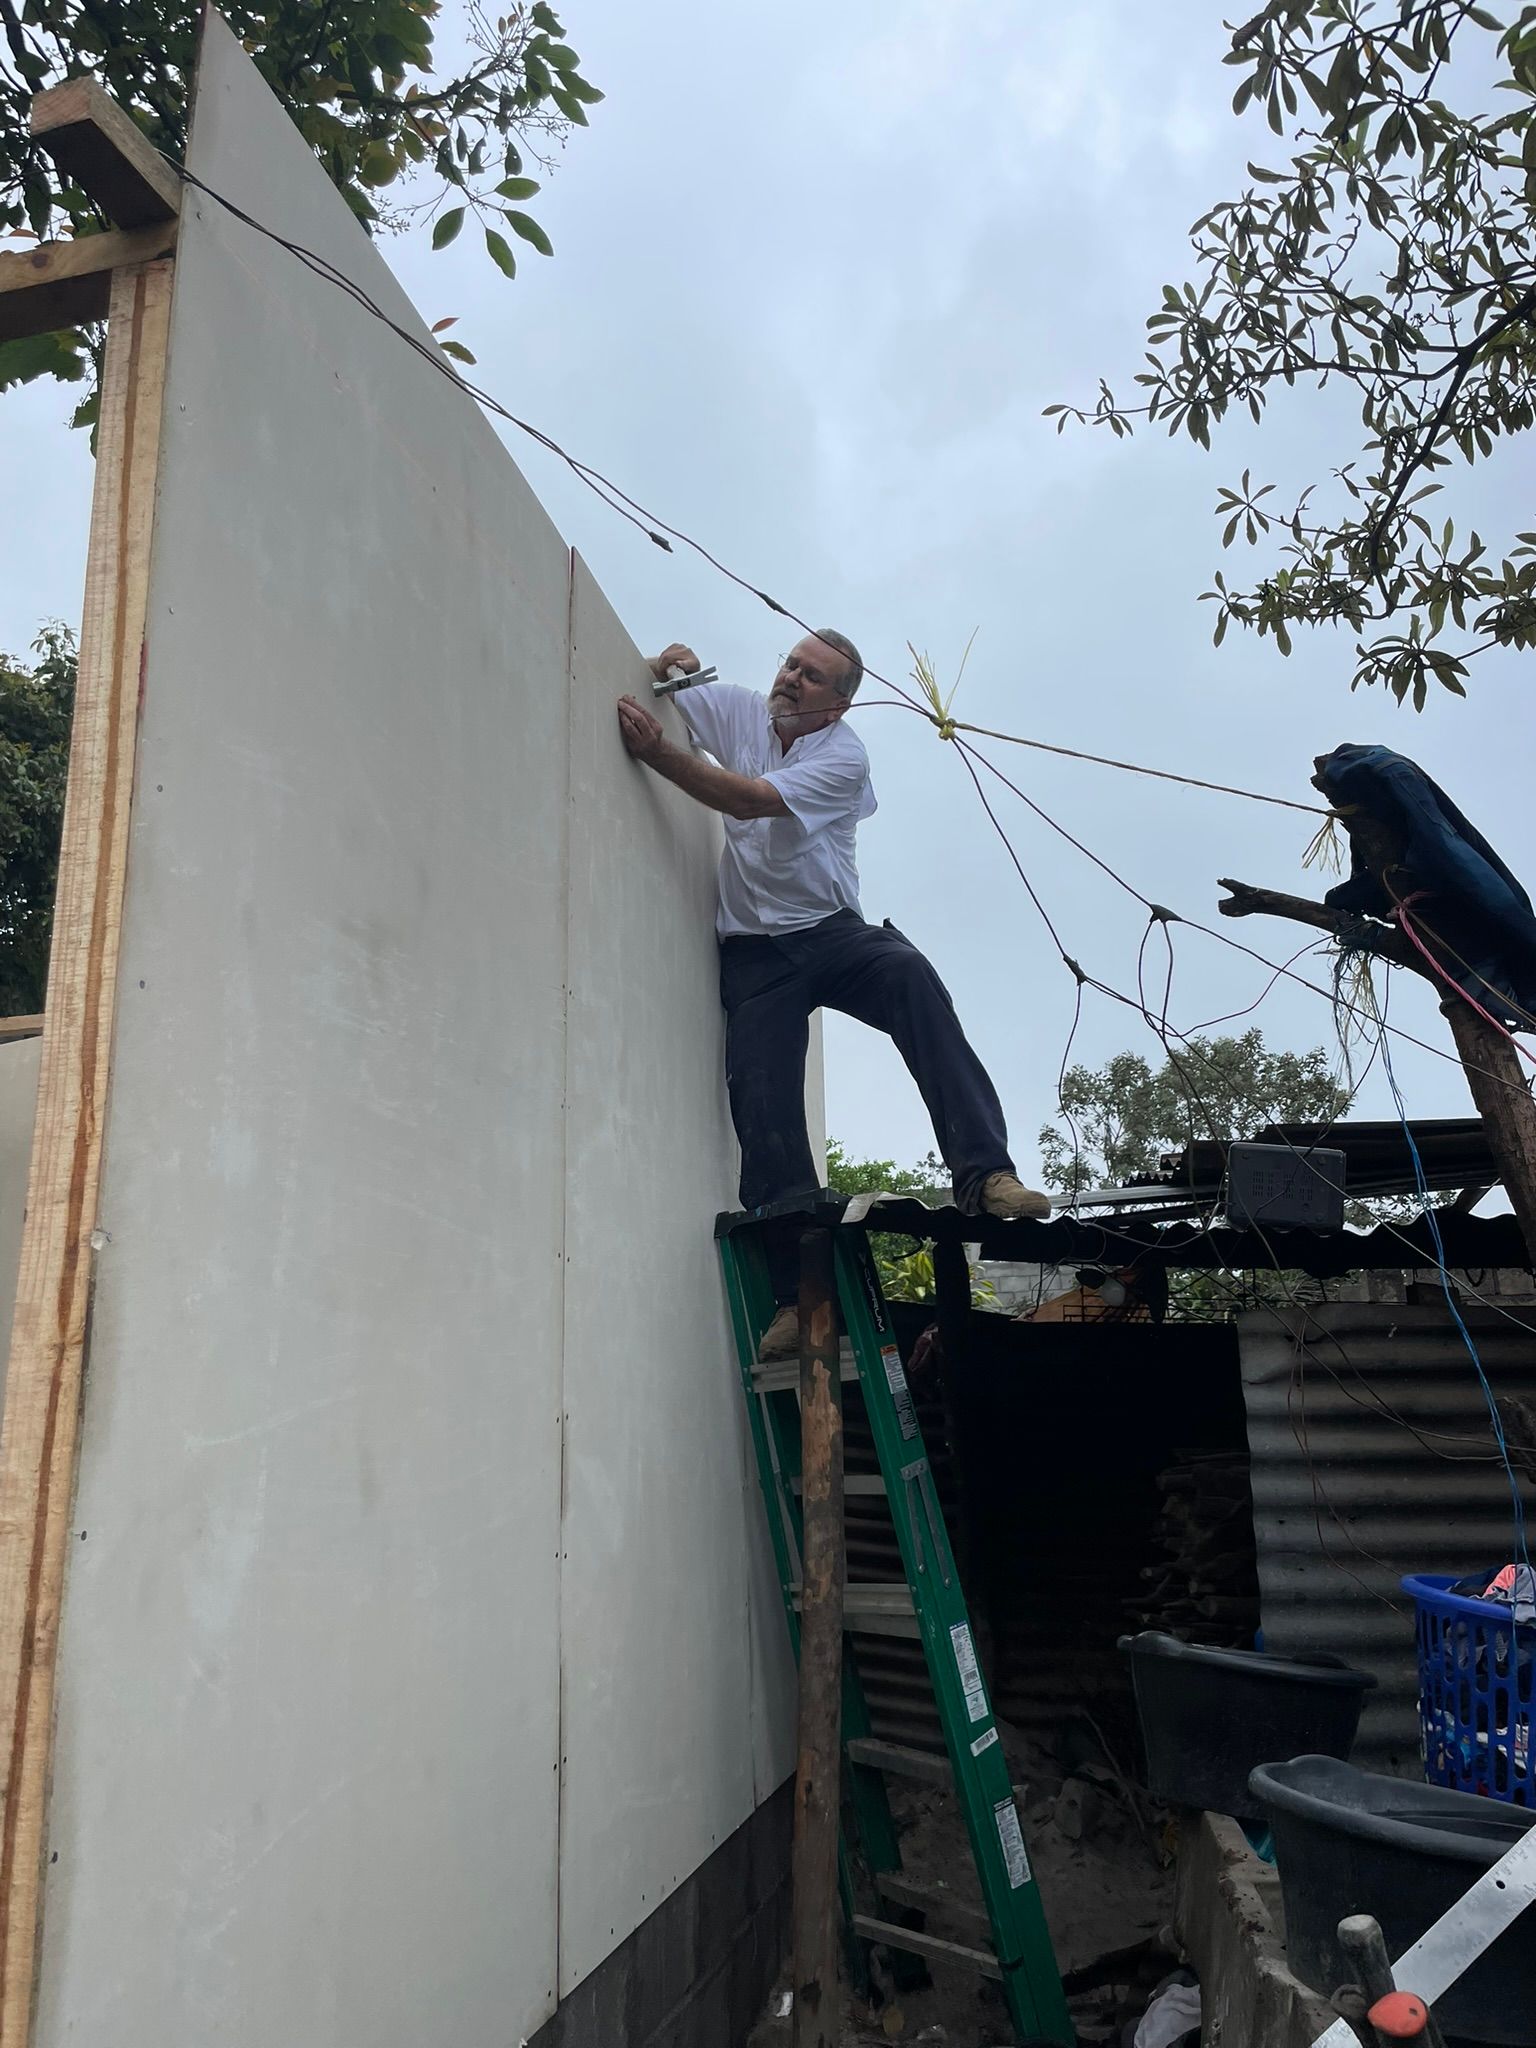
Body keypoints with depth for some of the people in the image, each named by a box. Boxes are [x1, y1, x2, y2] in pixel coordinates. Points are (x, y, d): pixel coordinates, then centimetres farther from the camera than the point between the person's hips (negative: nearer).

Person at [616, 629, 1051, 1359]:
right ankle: (796, 1294, -9)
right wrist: (670, 663, -9)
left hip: (832, 933, -2)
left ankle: (984, 1174, -39)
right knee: (763, 1109, -12)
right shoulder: (738, 708, 7)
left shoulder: (843, 756, -9)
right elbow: (660, 681, 15)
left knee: (913, 980, -35)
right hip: (754, 949, 3)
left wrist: (657, 750, -28)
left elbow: (750, 799, -23)